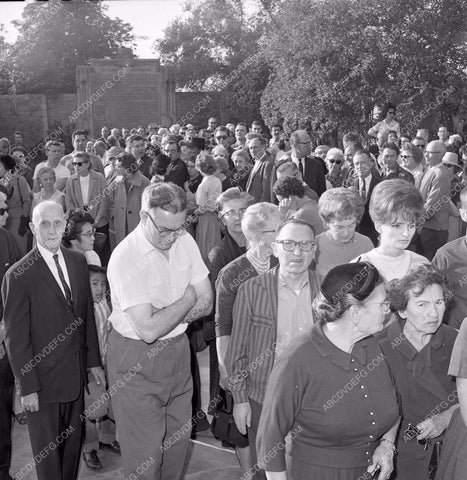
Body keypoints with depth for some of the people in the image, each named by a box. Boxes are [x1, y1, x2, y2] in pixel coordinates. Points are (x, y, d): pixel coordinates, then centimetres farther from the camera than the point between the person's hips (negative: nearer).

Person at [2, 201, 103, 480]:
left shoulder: (78, 262, 2)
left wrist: (93, 361, 9)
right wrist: (27, 387, -12)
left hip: (76, 373, 5)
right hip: (44, 379, -5)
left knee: (74, 442, 19)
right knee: (48, 452, 12)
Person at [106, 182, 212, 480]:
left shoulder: (185, 242, -3)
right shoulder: (125, 258, -22)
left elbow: (206, 303, -2)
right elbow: (148, 330, -26)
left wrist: (163, 319, -16)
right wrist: (187, 299, -13)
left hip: (178, 350, 6)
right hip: (137, 359, -6)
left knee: (179, 437, 18)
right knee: (146, 450, 4)